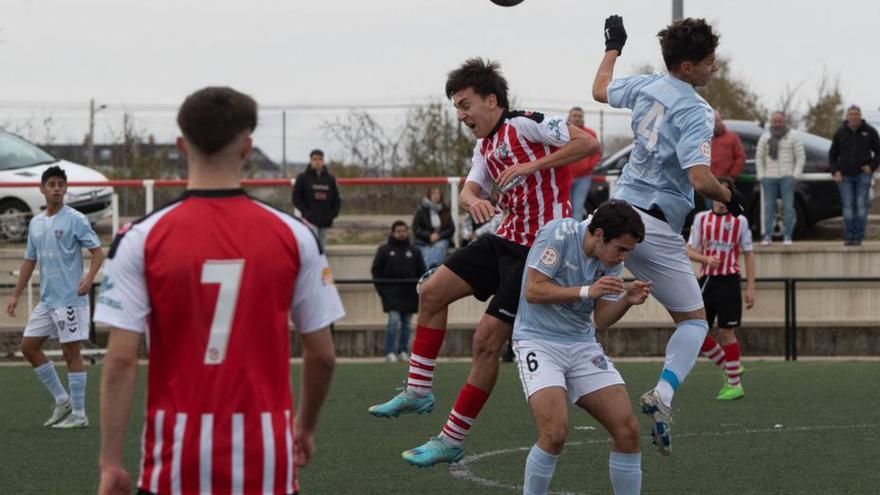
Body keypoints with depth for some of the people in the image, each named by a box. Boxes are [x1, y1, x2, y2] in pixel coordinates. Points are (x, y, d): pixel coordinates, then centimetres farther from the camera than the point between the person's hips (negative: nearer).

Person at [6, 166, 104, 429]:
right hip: (46, 299, 8)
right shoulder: (35, 223, 13)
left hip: (69, 299, -7)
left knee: (71, 353, -5)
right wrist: (16, 295, 18)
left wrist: (89, 278, -26)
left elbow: (98, 251, -10)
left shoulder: (75, 220, -7)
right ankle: (62, 400, 18)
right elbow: (29, 261, 20)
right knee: (29, 346, 8)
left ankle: (78, 414, 1)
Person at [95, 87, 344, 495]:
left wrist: (111, 461, -3)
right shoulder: (294, 235, 0)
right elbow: (322, 354, 5)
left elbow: (121, 360, -8)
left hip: (177, 455, 0)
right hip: (266, 455, 1)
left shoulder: (141, 239, -4)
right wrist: (306, 426, 22)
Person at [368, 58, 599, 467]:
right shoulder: (484, 146, 14)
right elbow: (469, 190, 9)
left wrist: (532, 166, -24)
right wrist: (473, 200, -15)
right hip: (506, 239, 10)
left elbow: (589, 143, -20)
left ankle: (452, 441, -1)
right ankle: (418, 392, 19)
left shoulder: (525, 124, -14)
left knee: (487, 339, -10)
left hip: (539, 249, -10)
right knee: (433, 292, 10)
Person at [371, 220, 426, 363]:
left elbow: (421, 271, 14)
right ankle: (390, 352, -10)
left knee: (406, 324, 6)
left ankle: (403, 351, 13)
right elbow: (376, 270, 4)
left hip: (409, 293, 3)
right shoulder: (384, 250, 3)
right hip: (392, 293, -3)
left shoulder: (414, 251, 11)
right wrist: (381, 289, -4)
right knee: (394, 320, -13)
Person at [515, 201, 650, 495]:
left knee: (627, 429, -6)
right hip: (538, 341, -6)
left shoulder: (612, 262, 4)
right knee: (554, 433, -24)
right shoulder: (559, 234, -15)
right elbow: (532, 290, -18)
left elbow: (602, 319, 5)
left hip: (582, 345, 6)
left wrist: (626, 300, -14)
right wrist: (587, 291, -23)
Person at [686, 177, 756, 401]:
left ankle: (735, 384, 3)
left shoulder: (739, 221, 1)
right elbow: (690, 250, 7)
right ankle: (731, 370, 19)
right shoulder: (701, 219, 7)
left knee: (726, 333, -6)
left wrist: (750, 288, -2)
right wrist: (706, 259, -15)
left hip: (729, 281, -4)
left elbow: (748, 254, 4)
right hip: (707, 279, 4)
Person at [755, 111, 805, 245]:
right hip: (769, 177, 3)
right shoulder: (765, 137, 13)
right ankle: (767, 236, 1)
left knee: (788, 207, -6)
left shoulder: (793, 136, 4)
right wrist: (761, 176, 4)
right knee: (769, 207, 0)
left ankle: (787, 236, -4)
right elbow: (759, 157, 14)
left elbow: (801, 157, 2)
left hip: (786, 177, -2)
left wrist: (795, 175, -6)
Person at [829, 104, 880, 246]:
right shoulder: (840, 133, 4)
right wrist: (835, 171, -1)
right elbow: (832, 155, 11)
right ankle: (848, 237, 1)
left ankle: (858, 237, -5)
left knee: (861, 205, -6)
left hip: (863, 174, -1)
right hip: (845, 176, 1)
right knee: (848, 206, -1)